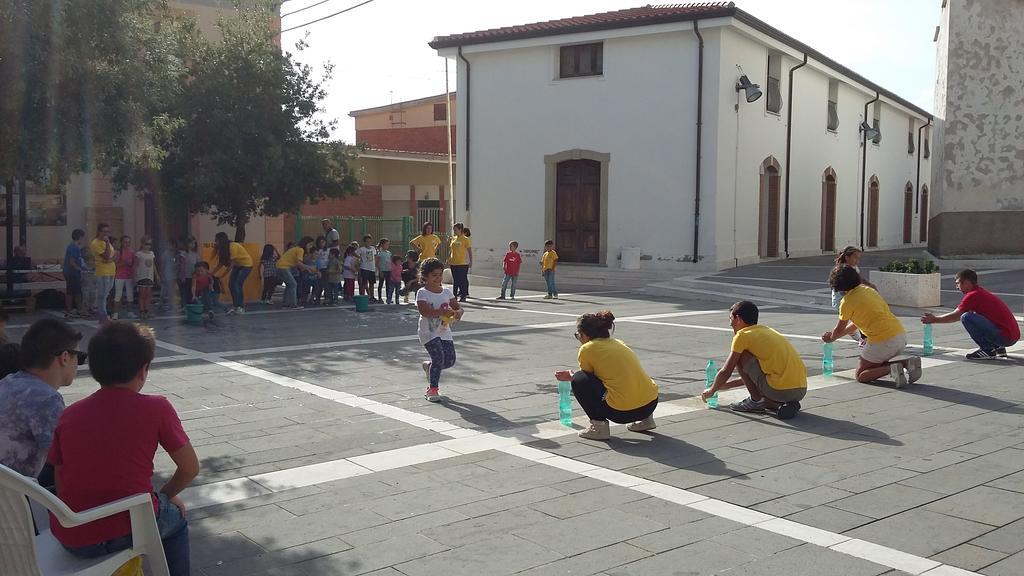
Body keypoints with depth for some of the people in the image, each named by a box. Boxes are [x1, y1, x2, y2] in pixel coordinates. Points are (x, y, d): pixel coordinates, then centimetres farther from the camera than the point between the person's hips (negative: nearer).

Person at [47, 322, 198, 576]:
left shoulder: (69, 415, 4)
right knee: (176, 518, 30)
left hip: (69, 539, 4)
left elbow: (61, 485, 9)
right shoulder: (156, 408, -6)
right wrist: (165, 495, 20)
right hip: (126, 533, -4)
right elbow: (190, 468, 1)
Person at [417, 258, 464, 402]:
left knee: (450, 360, 1)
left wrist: (458, 312, -20)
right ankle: (432, 389, -3)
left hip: (444, 332, 6)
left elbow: (458, 307, 5)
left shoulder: (447, 292, 7)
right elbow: (424, 311, -24)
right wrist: (442, 311, -36)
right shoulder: (422, 293, -9)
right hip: (429, 332, -6)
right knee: (439, 358, -18)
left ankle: (429, 365, 33)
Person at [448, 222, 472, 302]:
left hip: (462, 263, -6)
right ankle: (455, 295, 18)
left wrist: (471, 261, -9)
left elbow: (470, 251, -4)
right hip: (453, 263, 6)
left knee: (462, 280, -4)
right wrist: (448, 260, 13)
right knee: (455, 280, 12)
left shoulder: (465, 239, -6)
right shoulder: (453, 238, 10)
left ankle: (463, 296, 1)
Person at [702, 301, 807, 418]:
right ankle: (776, 403, 8)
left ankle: (756, 400, 8)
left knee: (740, 357, 3)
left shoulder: (742, 335, 0)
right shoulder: (766, 330, 25)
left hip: (781, 390, -7)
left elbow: (726, 372, 5)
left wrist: (711, 390, 22)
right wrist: (727, 385, 39)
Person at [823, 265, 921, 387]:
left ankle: (891, 369, -18)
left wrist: (831, 338, 29)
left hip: (883, 341, -8)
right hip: (901, 336, 8)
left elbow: (839, 330, 7)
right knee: (876, 365, 27)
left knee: (861, 376, 8)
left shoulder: (847, 301, -7)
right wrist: (833, 334, 35)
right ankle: (907, 363, 3)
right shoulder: (867, 289, 17)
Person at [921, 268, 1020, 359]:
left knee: (967, 318, -18)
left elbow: (955, 316, -8)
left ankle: (987, 350, -8)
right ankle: (998, 348, 16)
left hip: (1004, 337, -10)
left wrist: (935, 320, 3)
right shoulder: (981, 292, 18)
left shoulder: (973, 295, -11)